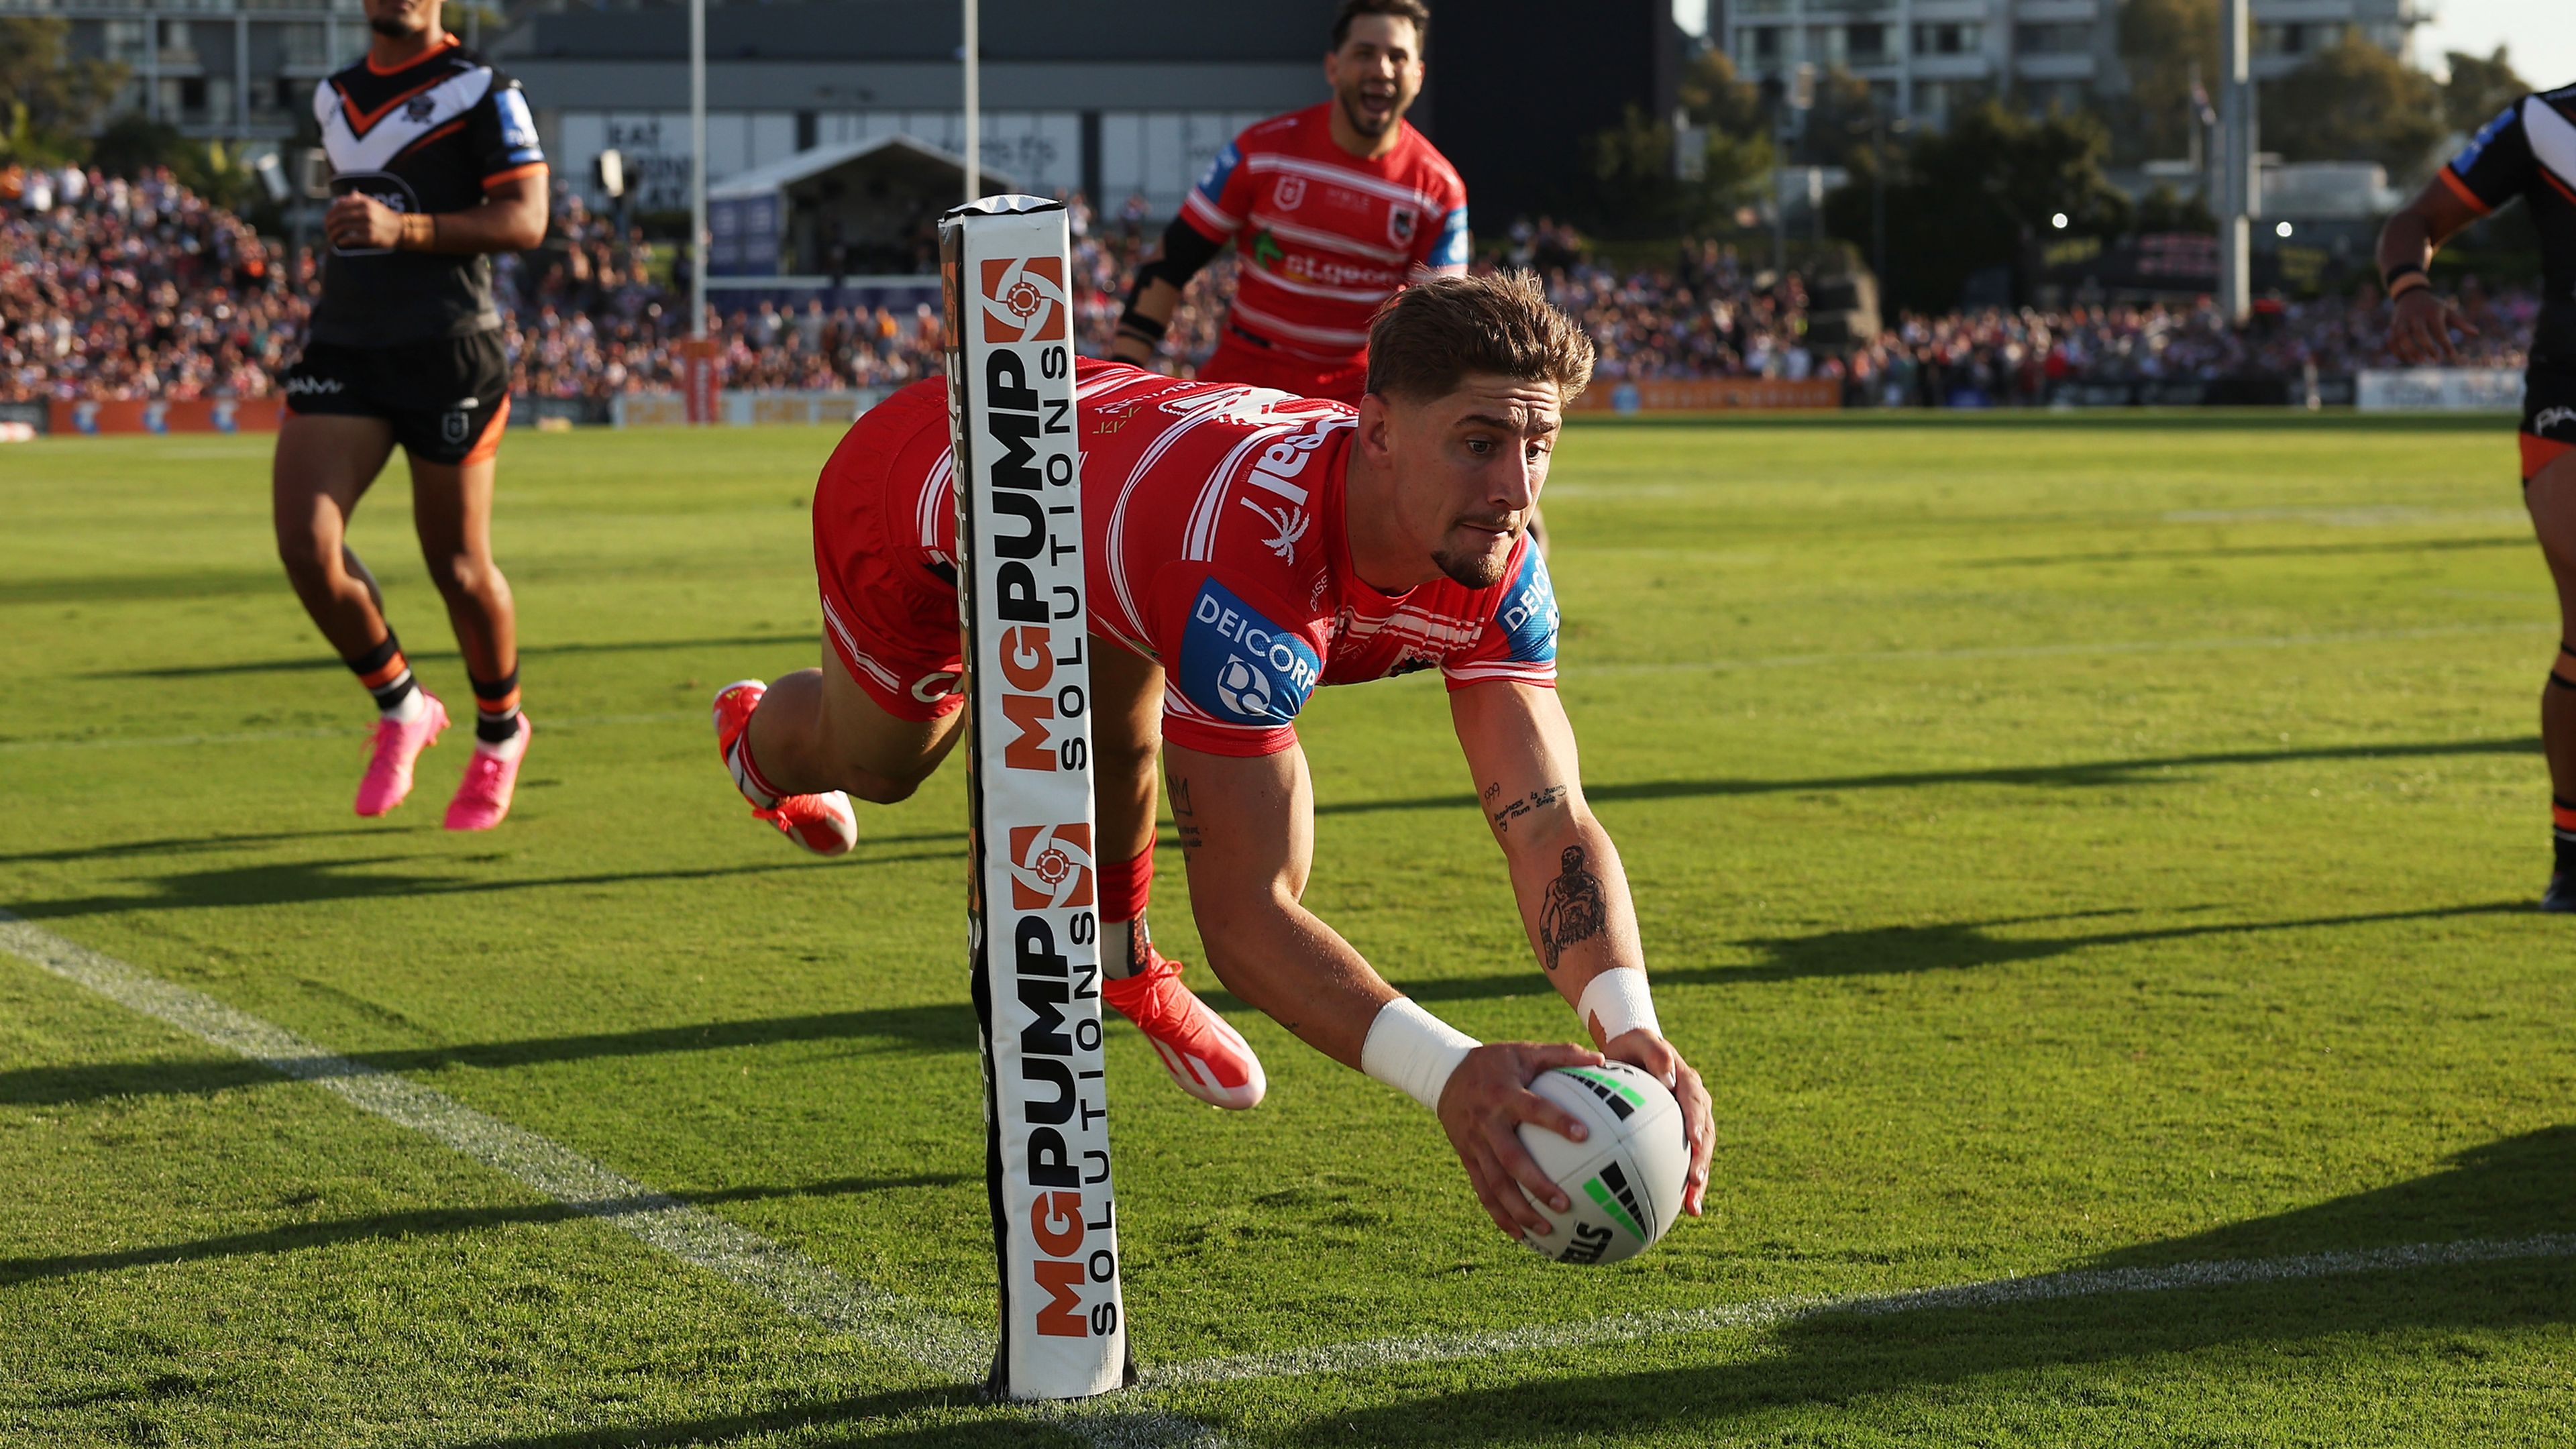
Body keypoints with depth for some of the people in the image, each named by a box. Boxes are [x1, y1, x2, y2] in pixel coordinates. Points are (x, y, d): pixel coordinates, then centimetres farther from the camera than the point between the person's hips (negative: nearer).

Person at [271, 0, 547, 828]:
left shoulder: (481, 93, -5)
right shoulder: (335, 99, 16)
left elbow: (525, 220, -14)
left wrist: (406, 229, -24)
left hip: (448, 355, -5)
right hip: (342, 352, 5)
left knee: (458, 566, 3)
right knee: (305, 546, -12)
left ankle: (499, 734, 29)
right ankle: (401, 709, 10)